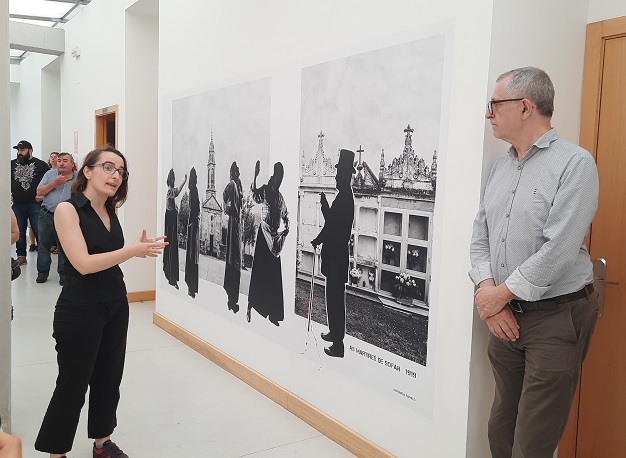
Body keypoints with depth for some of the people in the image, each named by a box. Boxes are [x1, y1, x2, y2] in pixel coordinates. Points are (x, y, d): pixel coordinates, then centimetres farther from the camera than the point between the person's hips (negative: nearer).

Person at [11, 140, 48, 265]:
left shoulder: (41, 165, -1)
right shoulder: (12, 164, 10)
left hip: (35, 203, -4)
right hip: (17, 204, 4)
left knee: (38, 230, -3)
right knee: (19, 231, 9)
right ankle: (21, 256, 17)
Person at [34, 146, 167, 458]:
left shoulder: (110, 210, 6)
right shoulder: (67, 210, -13)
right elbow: (83, 263, -21)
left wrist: (139, 249, -2)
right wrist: (132, 251, -24)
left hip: (116, 306, 7)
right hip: (79, 311, -6)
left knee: (108, 379, 15)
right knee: (73, 385, 5)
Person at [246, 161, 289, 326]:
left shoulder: (280, 197, 14)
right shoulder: (265, 190, -4)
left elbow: (286, 217, 22)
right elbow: (254, 194, -27)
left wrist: (286, 229, 3)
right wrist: (255, 176, -40)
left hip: (275, 237, 6)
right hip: (263, 234, -6)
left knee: (274, 278, 7)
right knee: (258, 272, -7)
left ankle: (272, 314, 14)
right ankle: (250, 307, 2)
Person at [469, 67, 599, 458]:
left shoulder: (575, 163, -12)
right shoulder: (501, 167, 11)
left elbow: (559, 250, -20)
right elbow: (480, 235, 8)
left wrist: (503, 293, -12)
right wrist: (486, 289, -7)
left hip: (557, 316, -7)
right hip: (505, 315, 7)